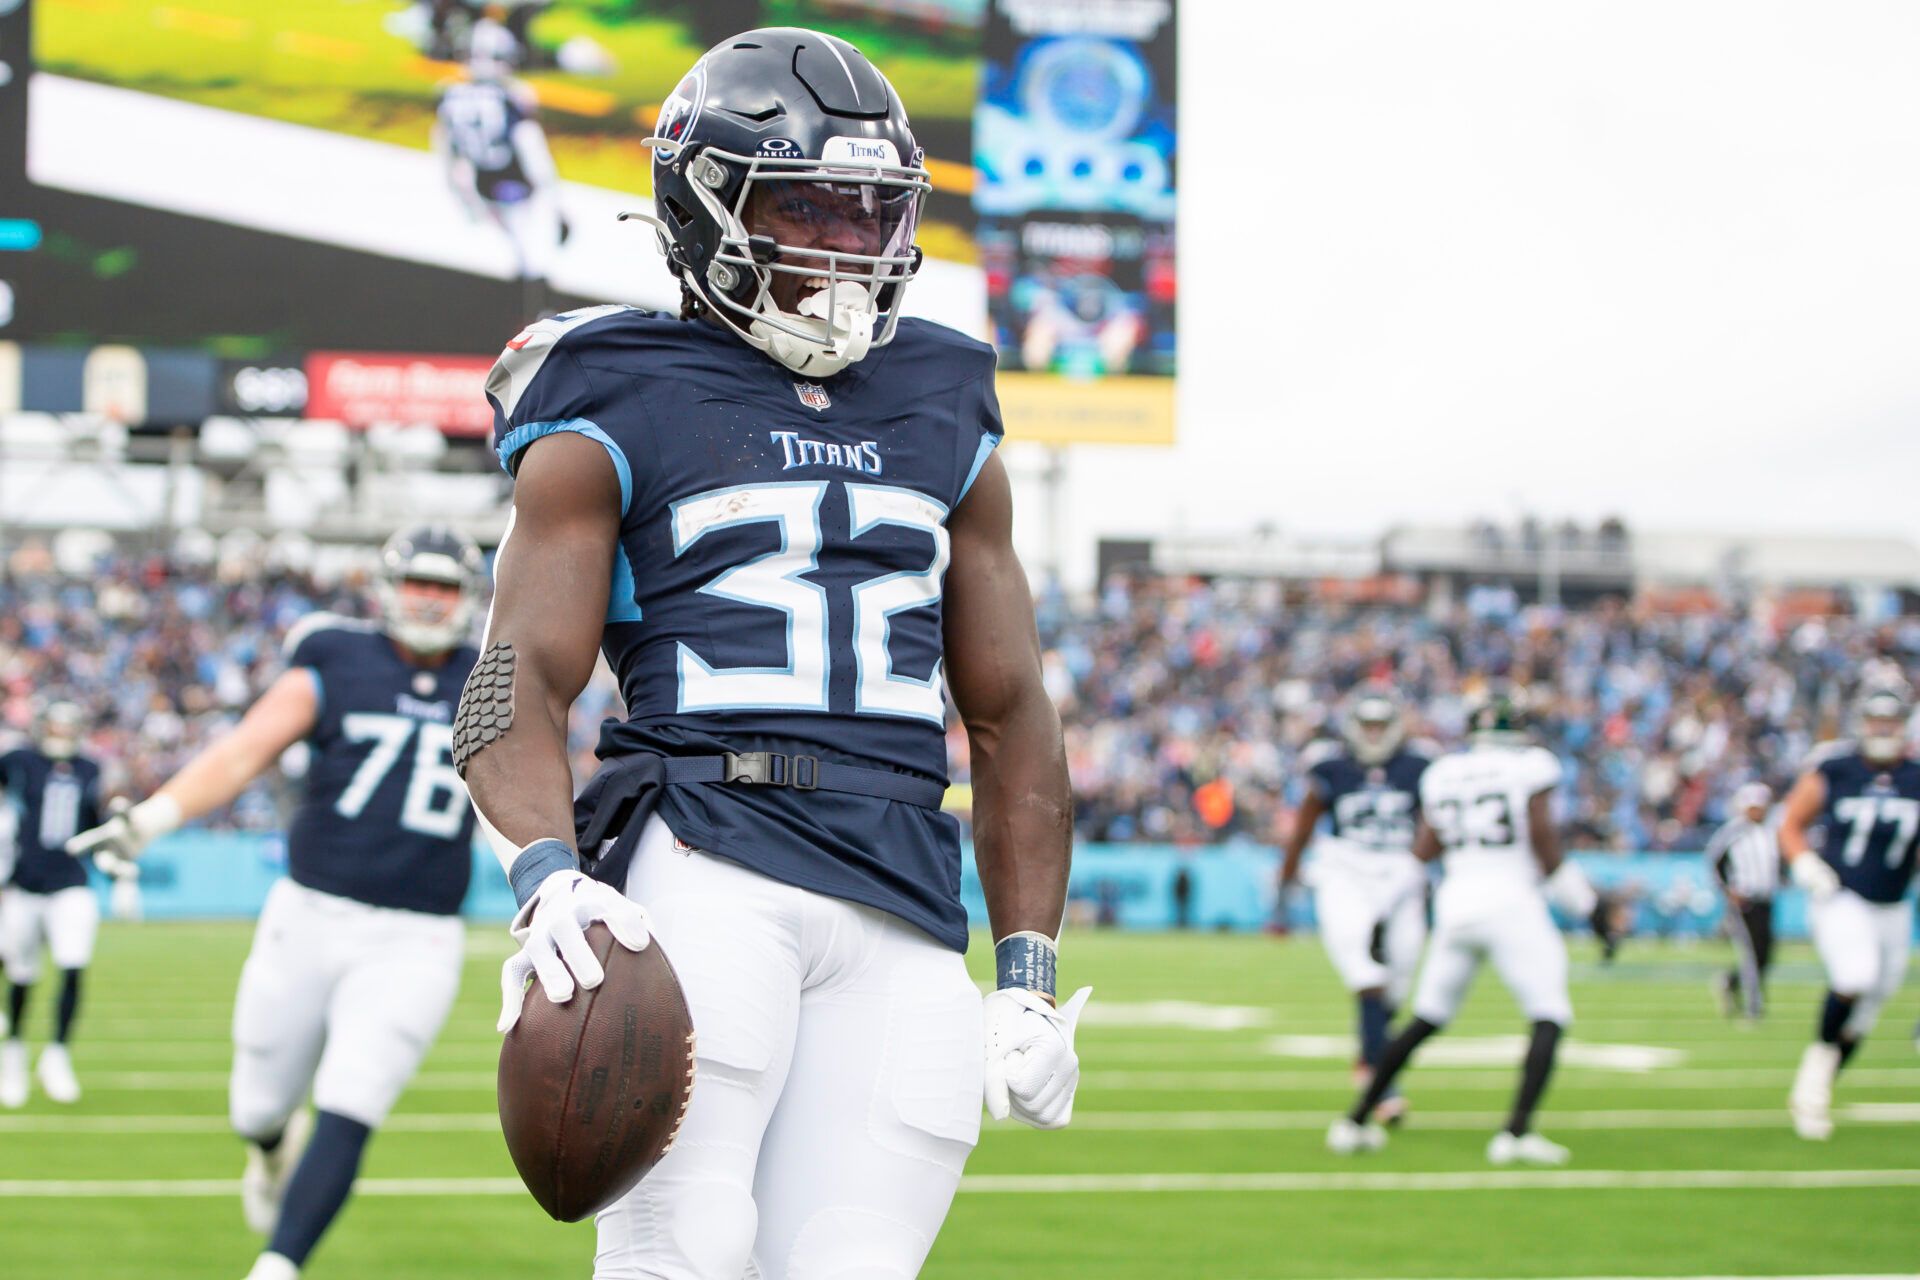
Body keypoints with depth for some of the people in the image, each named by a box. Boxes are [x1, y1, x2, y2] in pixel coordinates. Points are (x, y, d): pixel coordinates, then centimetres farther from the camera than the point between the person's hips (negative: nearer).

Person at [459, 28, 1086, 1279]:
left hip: (904, 902, 4)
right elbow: (520, 681, -4)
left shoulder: (946, 419, 22)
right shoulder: (619, 417, 7)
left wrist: (1029, 973, 16)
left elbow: (1011, 716, 24)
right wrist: (545, 877, -23)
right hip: (706, 863, -4)